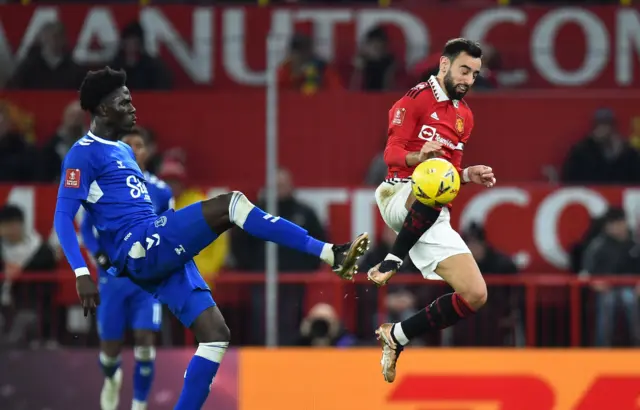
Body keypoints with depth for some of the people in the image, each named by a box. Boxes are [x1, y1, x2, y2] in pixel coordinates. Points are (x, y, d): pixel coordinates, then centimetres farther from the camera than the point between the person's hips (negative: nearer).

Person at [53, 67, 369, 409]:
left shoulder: (123, 151, 25)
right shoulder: (84, 153, -4)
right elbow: (63, 217, -11)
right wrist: (81, 273, -21)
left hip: (159, 254, 10)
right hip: (140, 248, -10)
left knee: (216, 334, 0)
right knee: (229, 204, -22)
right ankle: (331, 255, -24)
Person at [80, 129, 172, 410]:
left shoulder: (161, 192, -2)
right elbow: (87, 227, 7)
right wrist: (99, 254, -10)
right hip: (113, 276, 1)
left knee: (145, 338, -17)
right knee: (110, 345, 6)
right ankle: (111, 380, 43)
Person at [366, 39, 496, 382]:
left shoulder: (465, 115, 21)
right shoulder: (417, 99, 0)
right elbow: (392, 153, -7)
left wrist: (467, 174, 9)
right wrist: (419, 157, -28)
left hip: (431, 217, 7)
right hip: (399, 195, -7)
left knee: (475, 295, -5)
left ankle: (396, 336, 8)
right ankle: (391, 262, -34)